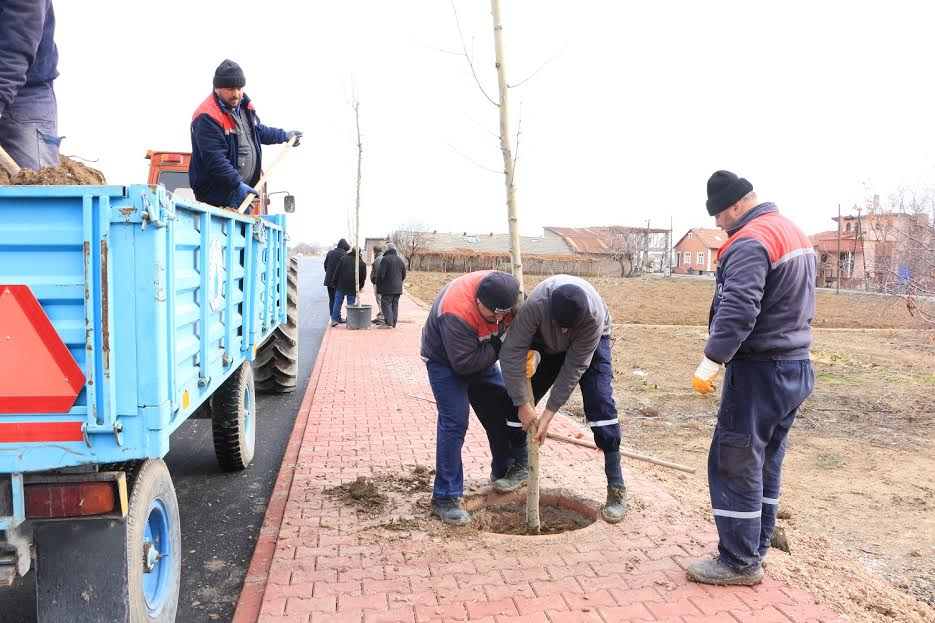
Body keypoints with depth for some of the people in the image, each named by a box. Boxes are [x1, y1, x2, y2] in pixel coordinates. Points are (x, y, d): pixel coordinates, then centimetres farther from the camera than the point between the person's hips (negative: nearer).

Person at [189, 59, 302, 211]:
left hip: (242, 190, 9)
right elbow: (215, 159, -27)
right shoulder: (206, 117, -19)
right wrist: (238, 184, -32)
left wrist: (284, 135, 39)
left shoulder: (244, 106, 11)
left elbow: (258, 130, 32)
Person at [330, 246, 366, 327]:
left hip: (340, 287, 0)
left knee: (337, 303, 9)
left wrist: (334, 283, 7)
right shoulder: (362, 263, 0)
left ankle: (334, 320, 10)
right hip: (352, 289, 0)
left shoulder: (343, 259, -2)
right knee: (351, 305, 5)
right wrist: (359, 287, 14)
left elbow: (336, 272, -1)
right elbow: (363, 277, 4)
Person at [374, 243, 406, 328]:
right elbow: (404, 275, 18)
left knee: (386, 304, -2)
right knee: (395, 306, 11)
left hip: (387, 289, -7)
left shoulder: (385, 259, -12)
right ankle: (393, 323, 14)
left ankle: (389, 323, -9)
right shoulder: (400, 260, 12)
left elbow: (381, 274, -14)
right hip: (398, 288, 7)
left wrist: (378, 286, -5)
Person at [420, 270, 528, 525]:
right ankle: (445, 499, -9)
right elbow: (464, 363, -36)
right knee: (454, 422, -18)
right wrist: (501, 347, -30)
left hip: (482, 356, 7)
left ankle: (504, 473, 34)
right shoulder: (455, 312, -41)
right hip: (445, 361, -7)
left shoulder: (503, 291, -21)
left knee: (503, 409, 11)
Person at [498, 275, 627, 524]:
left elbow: (574, 368, -32)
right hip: (546, 344, 2)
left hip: (590, 344, -2)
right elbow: (512, 353, -35)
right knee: (521, 400, -5)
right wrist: (522, 403, -32)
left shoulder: (595, 315, -40)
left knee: (601, 406, -18)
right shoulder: (536, 304, -41)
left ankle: (616, 487, -8)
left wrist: (548, 414, -29)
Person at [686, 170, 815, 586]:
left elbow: (737, 311, -28)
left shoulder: (750, 242, -17)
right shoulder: (794, 232, 15)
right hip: (796, 368, 10)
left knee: (735, 464, -1)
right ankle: (755, 553, 25)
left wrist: (709, 363, -25)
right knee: (766, 465, 15)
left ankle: (738, 563, 8)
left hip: (760, 371, -10)